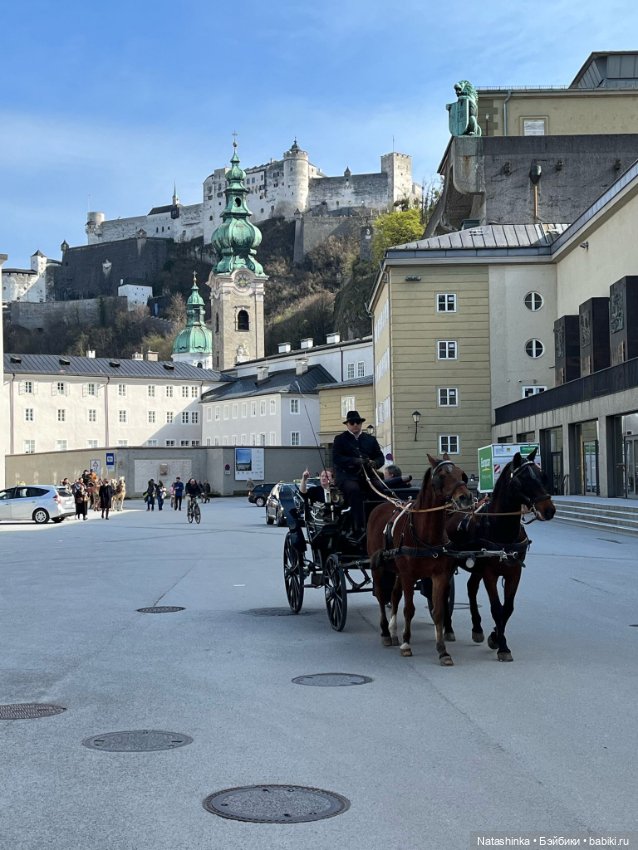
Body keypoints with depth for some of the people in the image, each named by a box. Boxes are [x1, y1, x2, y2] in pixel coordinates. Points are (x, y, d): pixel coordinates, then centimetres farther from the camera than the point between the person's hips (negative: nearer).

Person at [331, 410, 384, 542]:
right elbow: (336, 459, -4)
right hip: (346, 475, -4)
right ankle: (359, 529, -39)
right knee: (354, 490, -36)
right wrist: (355, 461, -18)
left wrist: (374, 463, -8)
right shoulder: (340, 439, 11)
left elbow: (380, 457, 17)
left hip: (367, 475, 4)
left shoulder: (370, 439, 23)